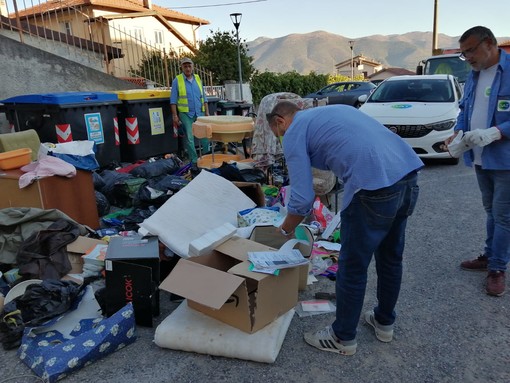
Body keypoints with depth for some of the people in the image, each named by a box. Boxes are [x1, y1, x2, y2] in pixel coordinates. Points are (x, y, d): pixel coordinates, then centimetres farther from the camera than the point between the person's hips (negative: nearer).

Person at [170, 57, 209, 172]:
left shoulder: (198, 79, 11)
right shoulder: (177, 80, 0)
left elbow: (204, 97, 14)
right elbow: (173, 100, -1)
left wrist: (207, 112, 8)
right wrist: (175, 115, -7)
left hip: (200, 112, 3)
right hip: (186, 113, -3)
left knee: (204, 136, 1)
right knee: (189, 138, -2)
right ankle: (194, 161, 5)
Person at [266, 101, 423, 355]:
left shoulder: (294, 133, 4)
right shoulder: (333, 110, 28)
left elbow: (302, 199, -3)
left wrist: (285, 230, 14)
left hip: (375, 187, -9)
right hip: (409, 174, 9)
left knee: (353, 267, 9)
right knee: (391, 257, 24)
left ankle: (343, 338, 29)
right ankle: (384, 321, 44)